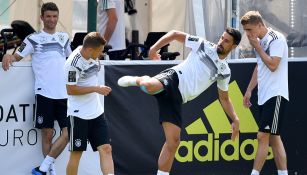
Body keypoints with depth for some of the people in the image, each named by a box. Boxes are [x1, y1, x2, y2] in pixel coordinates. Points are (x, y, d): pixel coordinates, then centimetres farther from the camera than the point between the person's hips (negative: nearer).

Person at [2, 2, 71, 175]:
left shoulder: (64, 37, 16)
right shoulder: (34, 39, 3)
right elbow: (17, 56, 0)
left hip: (64, 93, 4)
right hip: (45, 93, -4)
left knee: (67, 133, -6)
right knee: (47, 134, 0)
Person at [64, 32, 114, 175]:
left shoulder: (93, 56, 3)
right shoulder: (73, 63, -20)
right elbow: (71, 90, -19)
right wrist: (96, 89, -18)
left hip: (96, 112, 7)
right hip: (79, 114, -7)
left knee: (106, 149, -4)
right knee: (76, 153, 0)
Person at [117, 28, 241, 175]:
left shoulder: (224, 72, 17)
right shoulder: (203, 45, 6)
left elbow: (224, 98, 28)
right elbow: (175, 34, 11)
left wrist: (235, 119, 17)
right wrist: (154, 48, 2)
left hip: (177, 98, 4)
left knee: (173, 140, -5)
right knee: (150, 86, -40)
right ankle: (139, 80, -1)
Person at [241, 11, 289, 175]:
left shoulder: (276, 39, -11)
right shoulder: (261, 42, 14)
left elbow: (272, 65, -20)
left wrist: (257, 47, -11)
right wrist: (249, 90, 20)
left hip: (276, 95, -9)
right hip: (264, 96, 9)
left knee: (263, 136, -12)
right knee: (273, 137, 7)